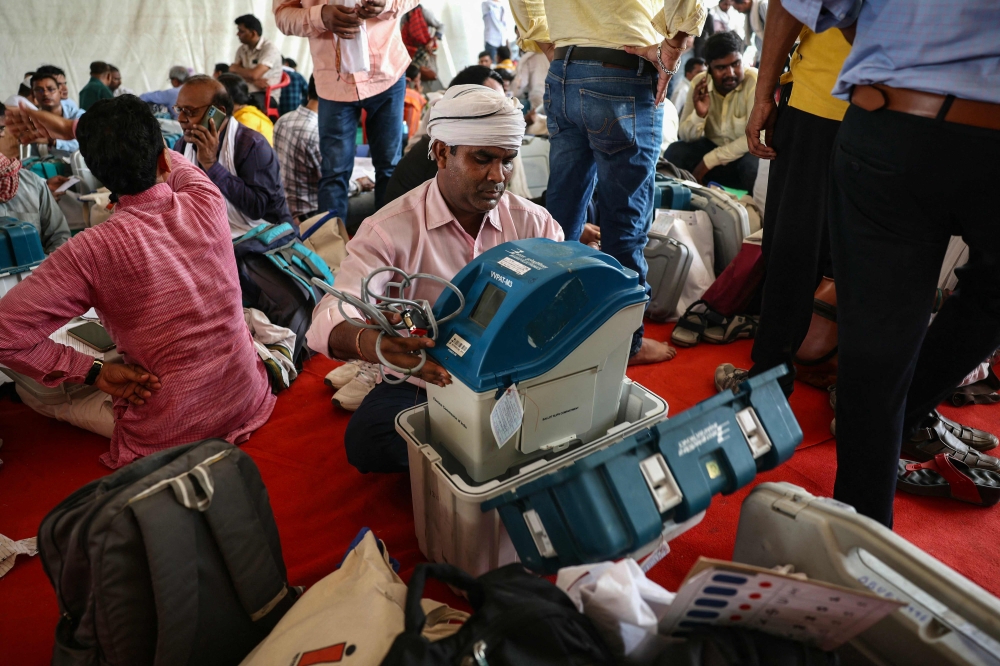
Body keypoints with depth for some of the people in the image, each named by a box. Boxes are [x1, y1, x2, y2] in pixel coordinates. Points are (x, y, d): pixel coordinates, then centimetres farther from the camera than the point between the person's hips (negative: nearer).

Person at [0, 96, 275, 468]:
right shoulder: (206, 201, -12)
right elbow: (159, 158, 11)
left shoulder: (90, 250, -20)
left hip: (166, 435, -4)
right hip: (249, 403, 4)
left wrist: (95, 373, -9)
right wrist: (72, 127, 16)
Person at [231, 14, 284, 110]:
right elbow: (234, 74, 3)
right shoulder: (241, 49, 12)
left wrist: (236, 68, 0)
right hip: (246, 93, 5)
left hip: (267, 96, -5)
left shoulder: (269, 48, -9)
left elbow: (254, 74, -19)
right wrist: (254, 81, -16)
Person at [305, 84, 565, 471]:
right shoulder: (391, 229, -10)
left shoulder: (533, 222, 1)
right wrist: (367, 342, -47)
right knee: (365, 441, -32)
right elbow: (330, 321, -22)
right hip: (421, 381, -2)